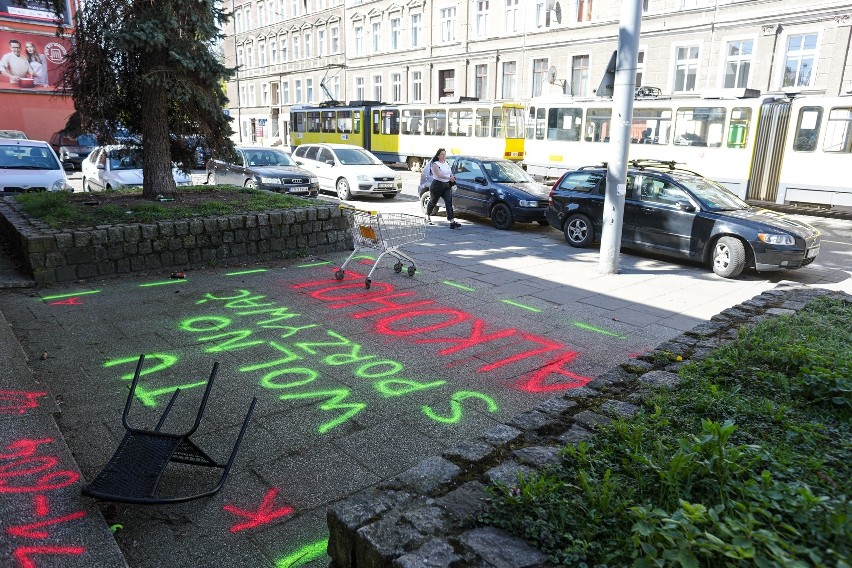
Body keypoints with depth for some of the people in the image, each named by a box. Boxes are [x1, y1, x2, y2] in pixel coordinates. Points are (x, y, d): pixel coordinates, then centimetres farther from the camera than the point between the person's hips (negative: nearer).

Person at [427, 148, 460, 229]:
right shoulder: (435, 164, -11)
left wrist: (453, 177, 6)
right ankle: (428, 217, 37)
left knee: (449, 203, -9)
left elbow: (450, 172, 26)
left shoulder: (446, 163, 12)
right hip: (437, 185, -5)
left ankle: (452, 222, -18)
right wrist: (449, 178, -38)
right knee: (433, 202, 11)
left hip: (447, 186, 5)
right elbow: (439, 175, -26)